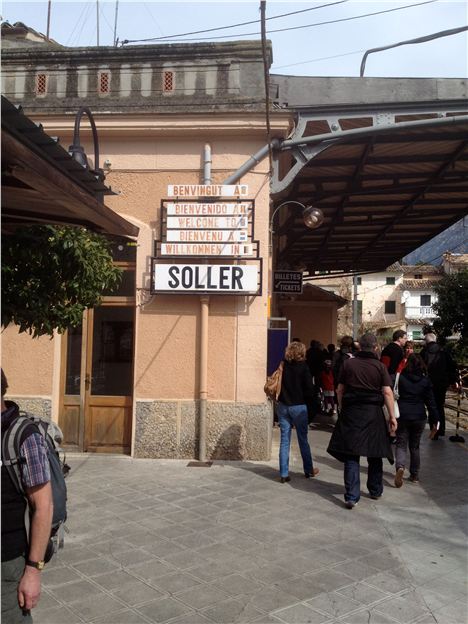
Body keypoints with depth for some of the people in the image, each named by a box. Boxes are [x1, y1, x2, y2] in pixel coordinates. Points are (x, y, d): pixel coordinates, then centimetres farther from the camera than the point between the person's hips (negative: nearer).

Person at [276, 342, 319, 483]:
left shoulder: (283, 365, -1)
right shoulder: (303, 367, -10)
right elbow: (310, 389, -12)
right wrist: (304, 398, 5)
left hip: (283, 406, 3)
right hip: (298, 407, -3)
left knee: (284, 440, 7)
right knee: (303, 439, 11)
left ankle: (284, 474, 7)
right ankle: (309, 470, 26)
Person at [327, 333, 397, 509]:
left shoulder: (348, 364, 1)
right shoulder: (380, 366, -2)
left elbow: (340, 390, 5)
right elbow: (387, 392, -8)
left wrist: (342, 409, 17)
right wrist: (392, 416, -4)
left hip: (351, 412, 0)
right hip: (373, 413, 0)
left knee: (351, 455, 1)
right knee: (374, 454, 16)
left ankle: (351, 496, -4)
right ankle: (375, 491, 30)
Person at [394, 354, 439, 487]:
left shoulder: (400, 378, -6)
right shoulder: (426, 380, 0)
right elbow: (431, 402, 2)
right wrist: (434, 421, 7)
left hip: (402, 416, -2)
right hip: (419, 417, 2)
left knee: (401, 445, 4)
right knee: (415, 446, 17)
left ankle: (400, 466, -23)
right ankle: (414, 475, 22)